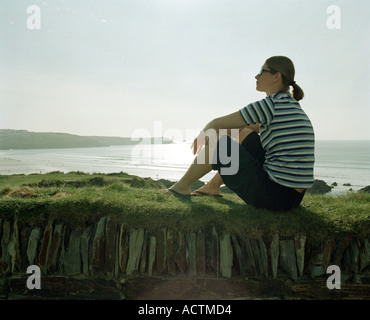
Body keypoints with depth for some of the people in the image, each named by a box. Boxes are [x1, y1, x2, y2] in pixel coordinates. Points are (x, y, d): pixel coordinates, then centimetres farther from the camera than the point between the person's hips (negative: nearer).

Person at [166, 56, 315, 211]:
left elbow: (217, 124, -8)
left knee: (216, 139, -1)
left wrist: (202, 136, 13)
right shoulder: (293, 106, 14)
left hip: (276, 196, -9)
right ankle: (213, 186, 28)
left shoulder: (270, 104, -13)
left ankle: (182, 186, 17)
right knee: (244, 134, 20)